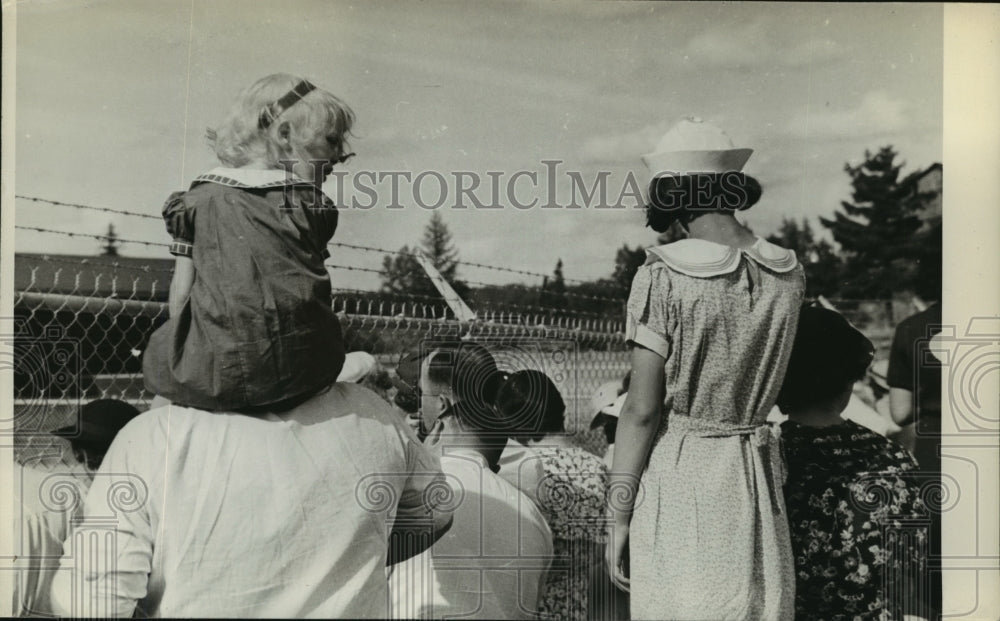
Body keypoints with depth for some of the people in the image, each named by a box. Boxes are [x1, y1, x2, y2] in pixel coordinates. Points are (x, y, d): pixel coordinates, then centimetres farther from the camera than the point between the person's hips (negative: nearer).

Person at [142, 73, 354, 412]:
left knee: (159, 350, 34)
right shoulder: (310, 202, 8)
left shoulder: (200, 197, 10)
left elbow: (181, 291, 9)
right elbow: (320, 296, 8)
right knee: (363, 362, 33)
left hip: (211, 376, 1)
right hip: (300, 376, 0)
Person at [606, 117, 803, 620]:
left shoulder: (663, 277, -13)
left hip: (677, 471, -4)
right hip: (756, 474, 5)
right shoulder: (788, 274, 1)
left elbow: (642, 410, -13)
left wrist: (617, 516, -4)